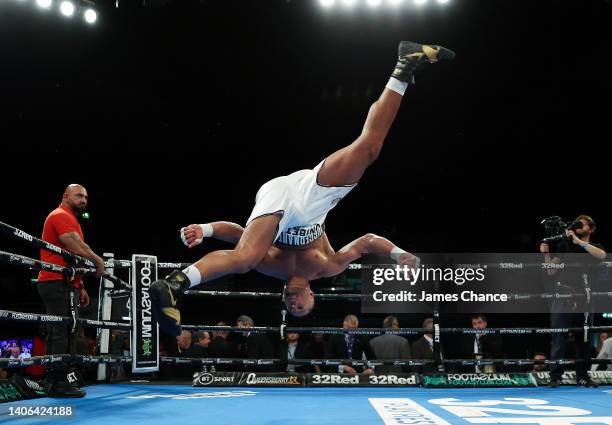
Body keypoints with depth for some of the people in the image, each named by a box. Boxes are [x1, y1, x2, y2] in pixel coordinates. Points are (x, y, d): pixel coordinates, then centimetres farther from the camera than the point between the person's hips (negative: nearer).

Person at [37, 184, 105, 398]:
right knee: (61, 333, -12)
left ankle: (54, 383, 14)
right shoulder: (61, 216, -7)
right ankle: (58, 383, -12)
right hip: (58, 283, -11)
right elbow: (76, 246, -20)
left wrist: (80, 287, 22)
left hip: (63, 284, 11)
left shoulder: (70, 219, 25)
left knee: (59, 333, 10)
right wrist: (98, 260, -7)